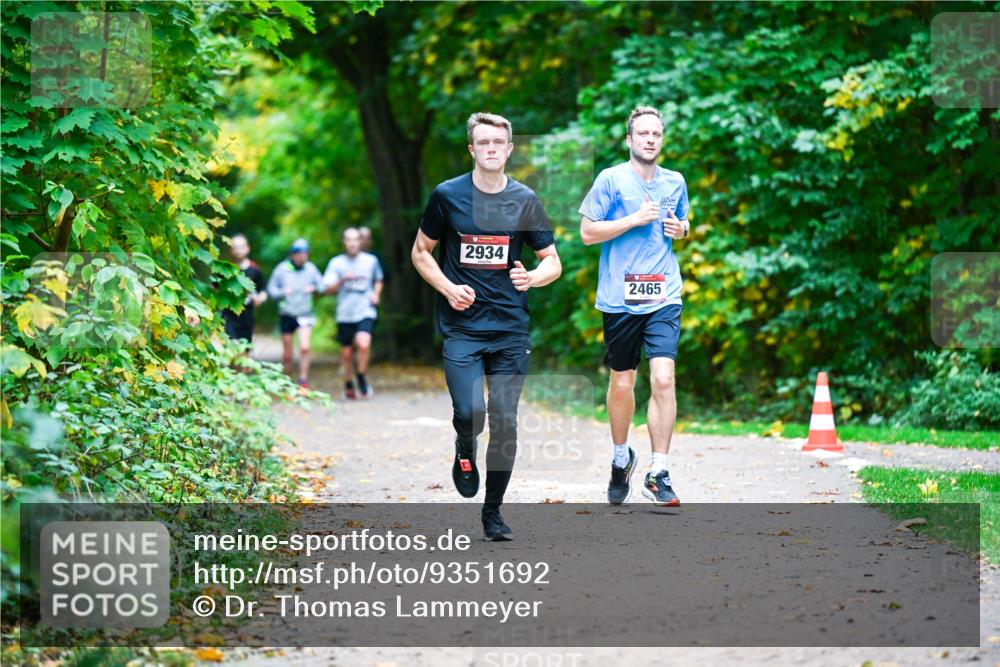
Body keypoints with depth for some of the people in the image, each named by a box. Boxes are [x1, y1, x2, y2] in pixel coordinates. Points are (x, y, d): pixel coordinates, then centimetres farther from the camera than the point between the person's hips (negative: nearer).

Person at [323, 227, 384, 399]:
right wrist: (342, 280, -19)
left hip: (366, 312, -1)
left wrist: (376, 294, 4)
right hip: (345, 314, 1)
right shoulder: (336, 263, 2)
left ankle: (361, 378, -2)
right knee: (347, 353, 7)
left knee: (363, 344, -25)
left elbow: (378, 280, 23)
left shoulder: (371, 260, 5)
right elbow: (329, 289, -2)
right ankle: (348, 385, 30)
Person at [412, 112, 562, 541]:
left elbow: (552, 262, 10)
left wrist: (533, 278, -13)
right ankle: (465, 455, 20)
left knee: (505, 421, 0)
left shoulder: (525, 201, 4)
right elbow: (420, 252, 9)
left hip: (511, 330, 2)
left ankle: (493, 512, 15)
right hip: (461, 328, -2)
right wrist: (449, 288, -8)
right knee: (470, 413, -17)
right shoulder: (448, 196, 0)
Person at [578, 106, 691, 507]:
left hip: (663, 297, 2)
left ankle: (658, 474, -8)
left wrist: (681, 228, 4)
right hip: (620, 298, -2)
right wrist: (636, 218, -13)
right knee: (622, 383, 9)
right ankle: (621, 459, 32)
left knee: (663, 379, -13)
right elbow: (588, 233, -5)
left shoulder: (675, 183, 11)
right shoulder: (611, 180, -2)